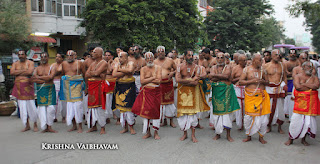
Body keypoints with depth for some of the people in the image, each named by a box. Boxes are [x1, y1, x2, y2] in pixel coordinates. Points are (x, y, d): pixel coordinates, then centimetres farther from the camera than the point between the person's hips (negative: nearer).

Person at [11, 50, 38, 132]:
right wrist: (23, 71, -8)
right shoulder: (15, 64, 14)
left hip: (28, 86, -4)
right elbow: (11, 72, -3)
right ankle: (27, 125, 14)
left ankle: (35, 124, 9)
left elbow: (30, 72, -15)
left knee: (31, 106, -4)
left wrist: (18, 73, -5)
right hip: (18, 87, 4)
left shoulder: (30, 63, 3)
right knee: (22, 107, 4)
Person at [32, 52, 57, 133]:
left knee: (51, 108, -8)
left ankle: (49, 127, 3)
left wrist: (39, 77, -8)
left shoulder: (51, 67, 6)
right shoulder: (37, 68, 13)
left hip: (50, 89, -2)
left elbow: (51, 77, -13)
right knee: (42, 108, -3)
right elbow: (33, 79, -2)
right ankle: (44, 127, 4)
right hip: (40, 90, 2)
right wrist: (45, 79, -12)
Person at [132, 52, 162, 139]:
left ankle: (156, 132, 14)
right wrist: (153, 78, -8)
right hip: (146, 92, 1)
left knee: (155, 111, 0)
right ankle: (147, 132, 13)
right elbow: (142, 81, -4)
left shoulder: (158, 67, 5)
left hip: (156, 92, -1)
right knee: (145, 110, -1)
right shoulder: (143, 69, 9)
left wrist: (147, 79, -6)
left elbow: (158, 81, -8)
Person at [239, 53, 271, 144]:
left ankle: (261, 136, 17)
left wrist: (263, 81, -8)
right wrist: (251, 81, -13)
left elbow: (267, 82, 14)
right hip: (250, 96, -2)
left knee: (263, 115, 0)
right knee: (249, 116, 2)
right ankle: (248, 135, 20)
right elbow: (240, 81, -4)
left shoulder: (262, 69, 9)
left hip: (261, 95, 2)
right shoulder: (247, 69, 1)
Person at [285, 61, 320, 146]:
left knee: (309, 120, 4)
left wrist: (304, 84, -9)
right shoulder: (297, 76, 3)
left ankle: (303, 139, 21)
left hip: (311, 102, 3)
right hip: (300, 101, -3)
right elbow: (298, 87, -14)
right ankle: (291, 139, 10)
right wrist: (311, 87, -3)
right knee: (296, 120, -4)